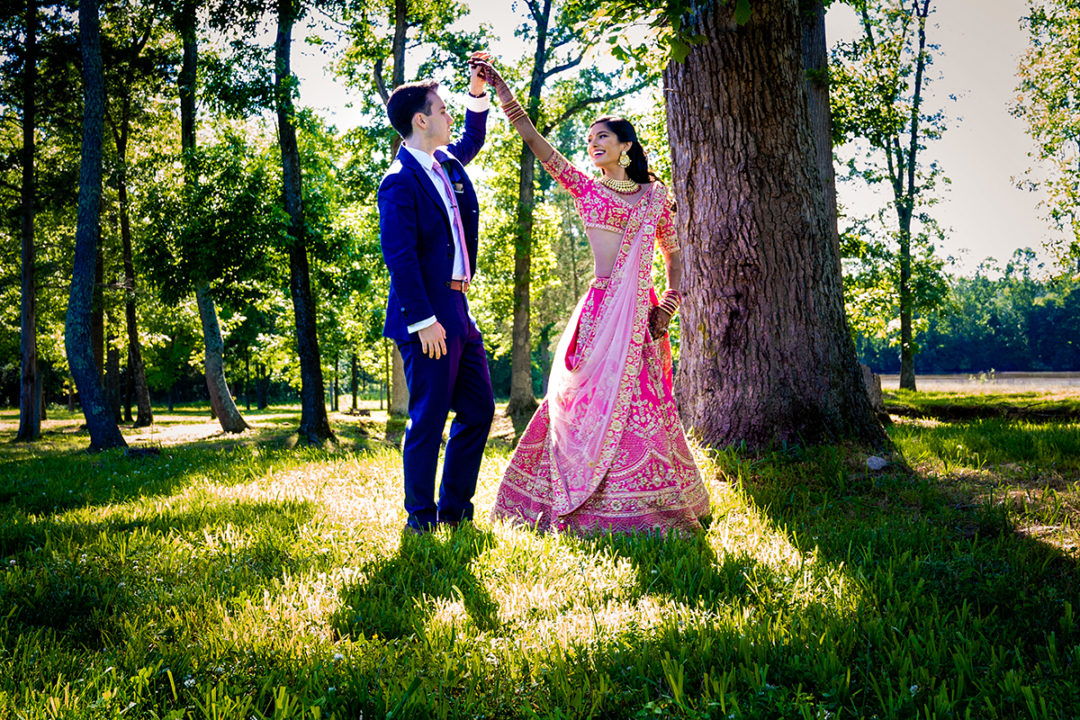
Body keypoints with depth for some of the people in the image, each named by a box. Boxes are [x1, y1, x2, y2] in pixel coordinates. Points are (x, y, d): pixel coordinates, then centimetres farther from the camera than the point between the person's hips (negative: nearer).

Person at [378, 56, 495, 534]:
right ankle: (421, 519, 9)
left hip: (458, 311, 9)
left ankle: (454, 510, 22)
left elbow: (474, 139, 36)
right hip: (429, 318, -9)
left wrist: (477, 93, 21)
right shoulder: (400, 181, -12)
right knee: (428, 419, -3)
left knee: (478, 410, 12)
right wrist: (424, 320, -22)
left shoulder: (446, 163, 13)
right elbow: (399, 255, -19)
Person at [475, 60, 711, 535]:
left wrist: (668, 306, 3)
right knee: (589, 401, -4)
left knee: (640, 404, -1)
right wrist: (499, 89, -4)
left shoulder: (655, 197, 12)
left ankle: (646, 506, 9)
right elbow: (535, 141, 2)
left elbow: (673, 255, 17)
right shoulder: (585, 188, 9)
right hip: (600, 310, 0)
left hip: (641, 311, 1)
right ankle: (586, 506, 4)